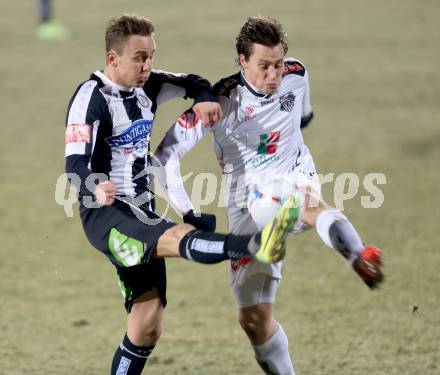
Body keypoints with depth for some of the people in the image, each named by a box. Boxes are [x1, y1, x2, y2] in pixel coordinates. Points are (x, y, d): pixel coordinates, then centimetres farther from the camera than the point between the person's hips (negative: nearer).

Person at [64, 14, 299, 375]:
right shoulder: (91, 97, -12)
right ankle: (257, 245, -62)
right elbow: (76, 164, -22)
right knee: (181, 236, -36)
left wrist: (205, 100, 1)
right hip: (105, 213, -9)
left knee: (147, 327, 6)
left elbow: (192, 83, 25)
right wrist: (95, 187, -44)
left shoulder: (146, 85, 8)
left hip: (142, 216, 9)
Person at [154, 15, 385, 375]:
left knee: (307, 201, -41)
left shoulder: (297, 75, -7)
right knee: (254, 319, -2)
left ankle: (362, 259, -70)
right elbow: (167, 153, -14)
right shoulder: (221, 101, -16)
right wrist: (188, 213, -17)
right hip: (249, 206, 1)